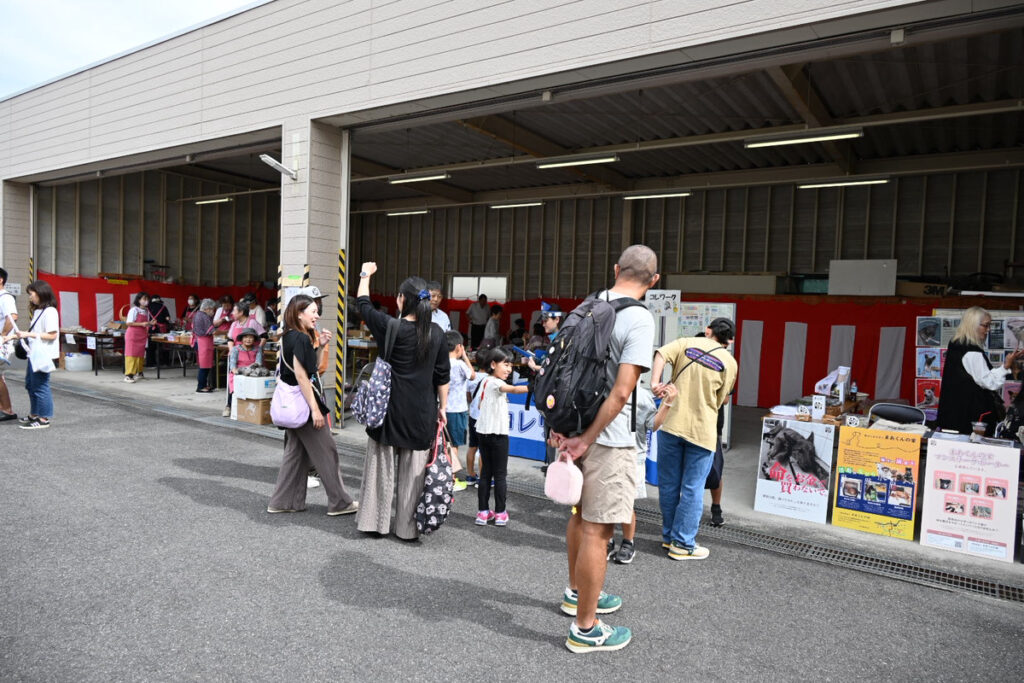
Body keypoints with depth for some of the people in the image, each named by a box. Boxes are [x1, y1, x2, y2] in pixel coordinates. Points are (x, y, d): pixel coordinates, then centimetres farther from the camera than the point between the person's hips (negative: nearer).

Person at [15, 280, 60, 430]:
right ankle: (34, 415, 31)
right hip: (34, 354, 10)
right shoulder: (38, 311, 14)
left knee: (40, 386, -3)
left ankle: (44, 419, 5)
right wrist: (24, 334, 5)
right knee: (31, 384, 18)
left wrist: (29, 334, -20)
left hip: (43, 355, -10)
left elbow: (52, 335, -19)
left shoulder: (50, 311, -15)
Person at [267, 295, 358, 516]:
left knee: (295, 452, 15)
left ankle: (282, 502, 21)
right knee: (326, 451, 0)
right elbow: (301, 376, -22)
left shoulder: (289, 337, 11)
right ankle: (340, 502, 9)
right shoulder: (301, 338, -18)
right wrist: (315, 409, -21)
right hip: (304, 402, -9)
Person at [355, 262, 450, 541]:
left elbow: (363, 304, 7)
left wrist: (366, 274, 22)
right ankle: (408, 527, 16)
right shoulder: (436, 333, -2)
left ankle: (375, 521, 21)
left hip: (389, 411, -2)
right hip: (421, 414, 2)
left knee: (382, 466, 12)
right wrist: (442, 407, 12)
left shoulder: (390, 327, -10)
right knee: (414, 470, 9)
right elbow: (443, 376, 2)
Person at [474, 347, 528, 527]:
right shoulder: (495, 383, -15)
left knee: (486, 472, 11)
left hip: (483, 432, 8)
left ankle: (483, 512, 13)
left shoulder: (485, 381, 12)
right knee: (500, 474, 2)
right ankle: (500, 513, 8)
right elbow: (514, 389, -34)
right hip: (497, 433, -8)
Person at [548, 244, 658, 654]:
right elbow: (621, 391, -22)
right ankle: (585, 629, 17)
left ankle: (577, 593, 43)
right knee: (597, 530, 3)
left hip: (578, 427, 8)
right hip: (608, 439, -8)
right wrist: (587, 439, -16)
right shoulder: (639, 319, -15)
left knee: (581, 516, 23)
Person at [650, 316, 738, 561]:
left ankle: (669, 536, 25)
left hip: (671, 424, 2)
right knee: (692, 489, 7)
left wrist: (655, 382, -20)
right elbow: (719, 400, 7)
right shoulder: (729, 362, 2)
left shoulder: (686, 343, 5)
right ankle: (682, 544, 11)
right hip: (702, 430, -2)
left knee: (668, 485, 12)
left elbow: (661, 354, -14)